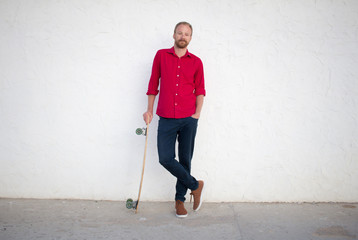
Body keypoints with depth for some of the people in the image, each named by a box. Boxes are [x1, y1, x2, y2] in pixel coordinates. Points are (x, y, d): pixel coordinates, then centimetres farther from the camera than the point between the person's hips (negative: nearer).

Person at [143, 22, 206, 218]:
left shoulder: (196, 62, 7)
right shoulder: (161, 55, 6)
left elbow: (200, 90, 10)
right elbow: (153, 83, 10)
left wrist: (197, 113, -1)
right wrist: (149, 110, 7)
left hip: (188, 119, 0)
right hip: (166, 118, 0)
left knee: (185, 159, 6)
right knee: (165, 158, -7)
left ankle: (180, 199, 24)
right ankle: (195, 185, 16)